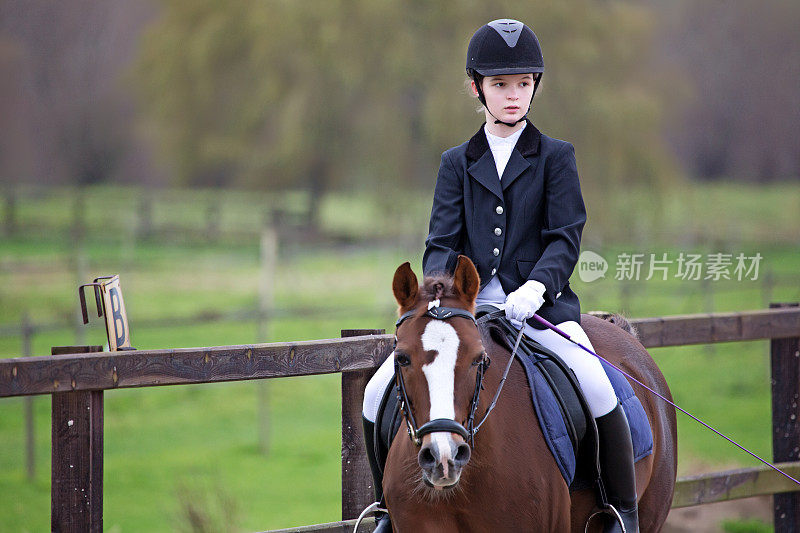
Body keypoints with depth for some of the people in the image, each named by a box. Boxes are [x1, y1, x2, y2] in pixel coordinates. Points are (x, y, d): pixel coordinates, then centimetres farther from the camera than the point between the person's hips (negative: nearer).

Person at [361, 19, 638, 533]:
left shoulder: (555, 157, 7)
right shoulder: (458, 163, 14)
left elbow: (565, 239, -2)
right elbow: (442, 242, 6)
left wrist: (537, 286, -22)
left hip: (539, 303, -3)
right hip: (468, 305, 3)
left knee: (598, 391, -29)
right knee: (378, 394, -10)